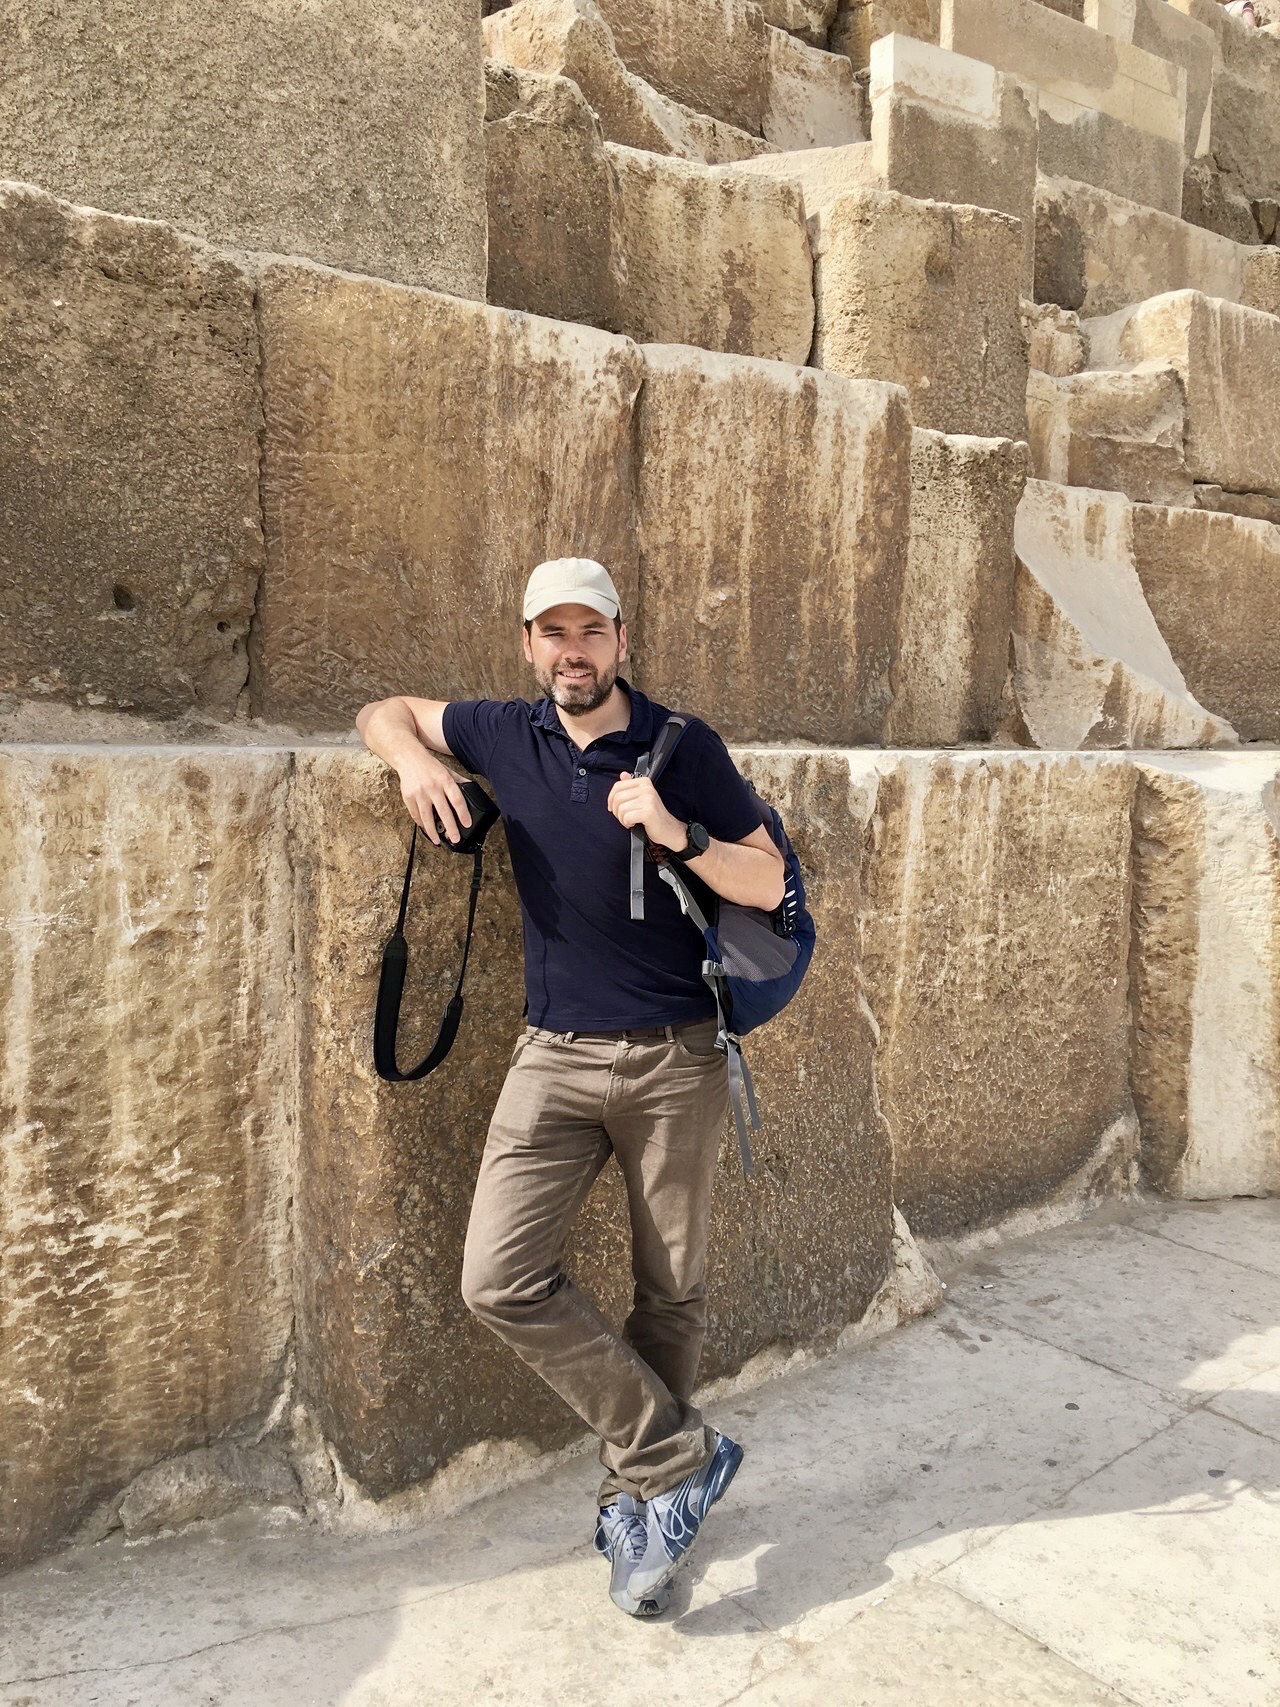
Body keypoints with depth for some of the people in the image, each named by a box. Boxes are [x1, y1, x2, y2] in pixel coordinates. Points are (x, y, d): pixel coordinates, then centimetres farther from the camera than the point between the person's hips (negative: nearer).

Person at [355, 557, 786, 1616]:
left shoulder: (683, 747, -4)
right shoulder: (506, 736, 4)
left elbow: (767, 884, -2)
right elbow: (385, 712, 19)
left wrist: (677, 834, -20)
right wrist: (413, 759, -4)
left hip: (676, 1057, -2)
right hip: (557, 1054, 3)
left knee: (672, 1291, 7)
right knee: (500, 1279, -8)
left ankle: (635, 1495, 29)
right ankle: (679, 1455, 6)